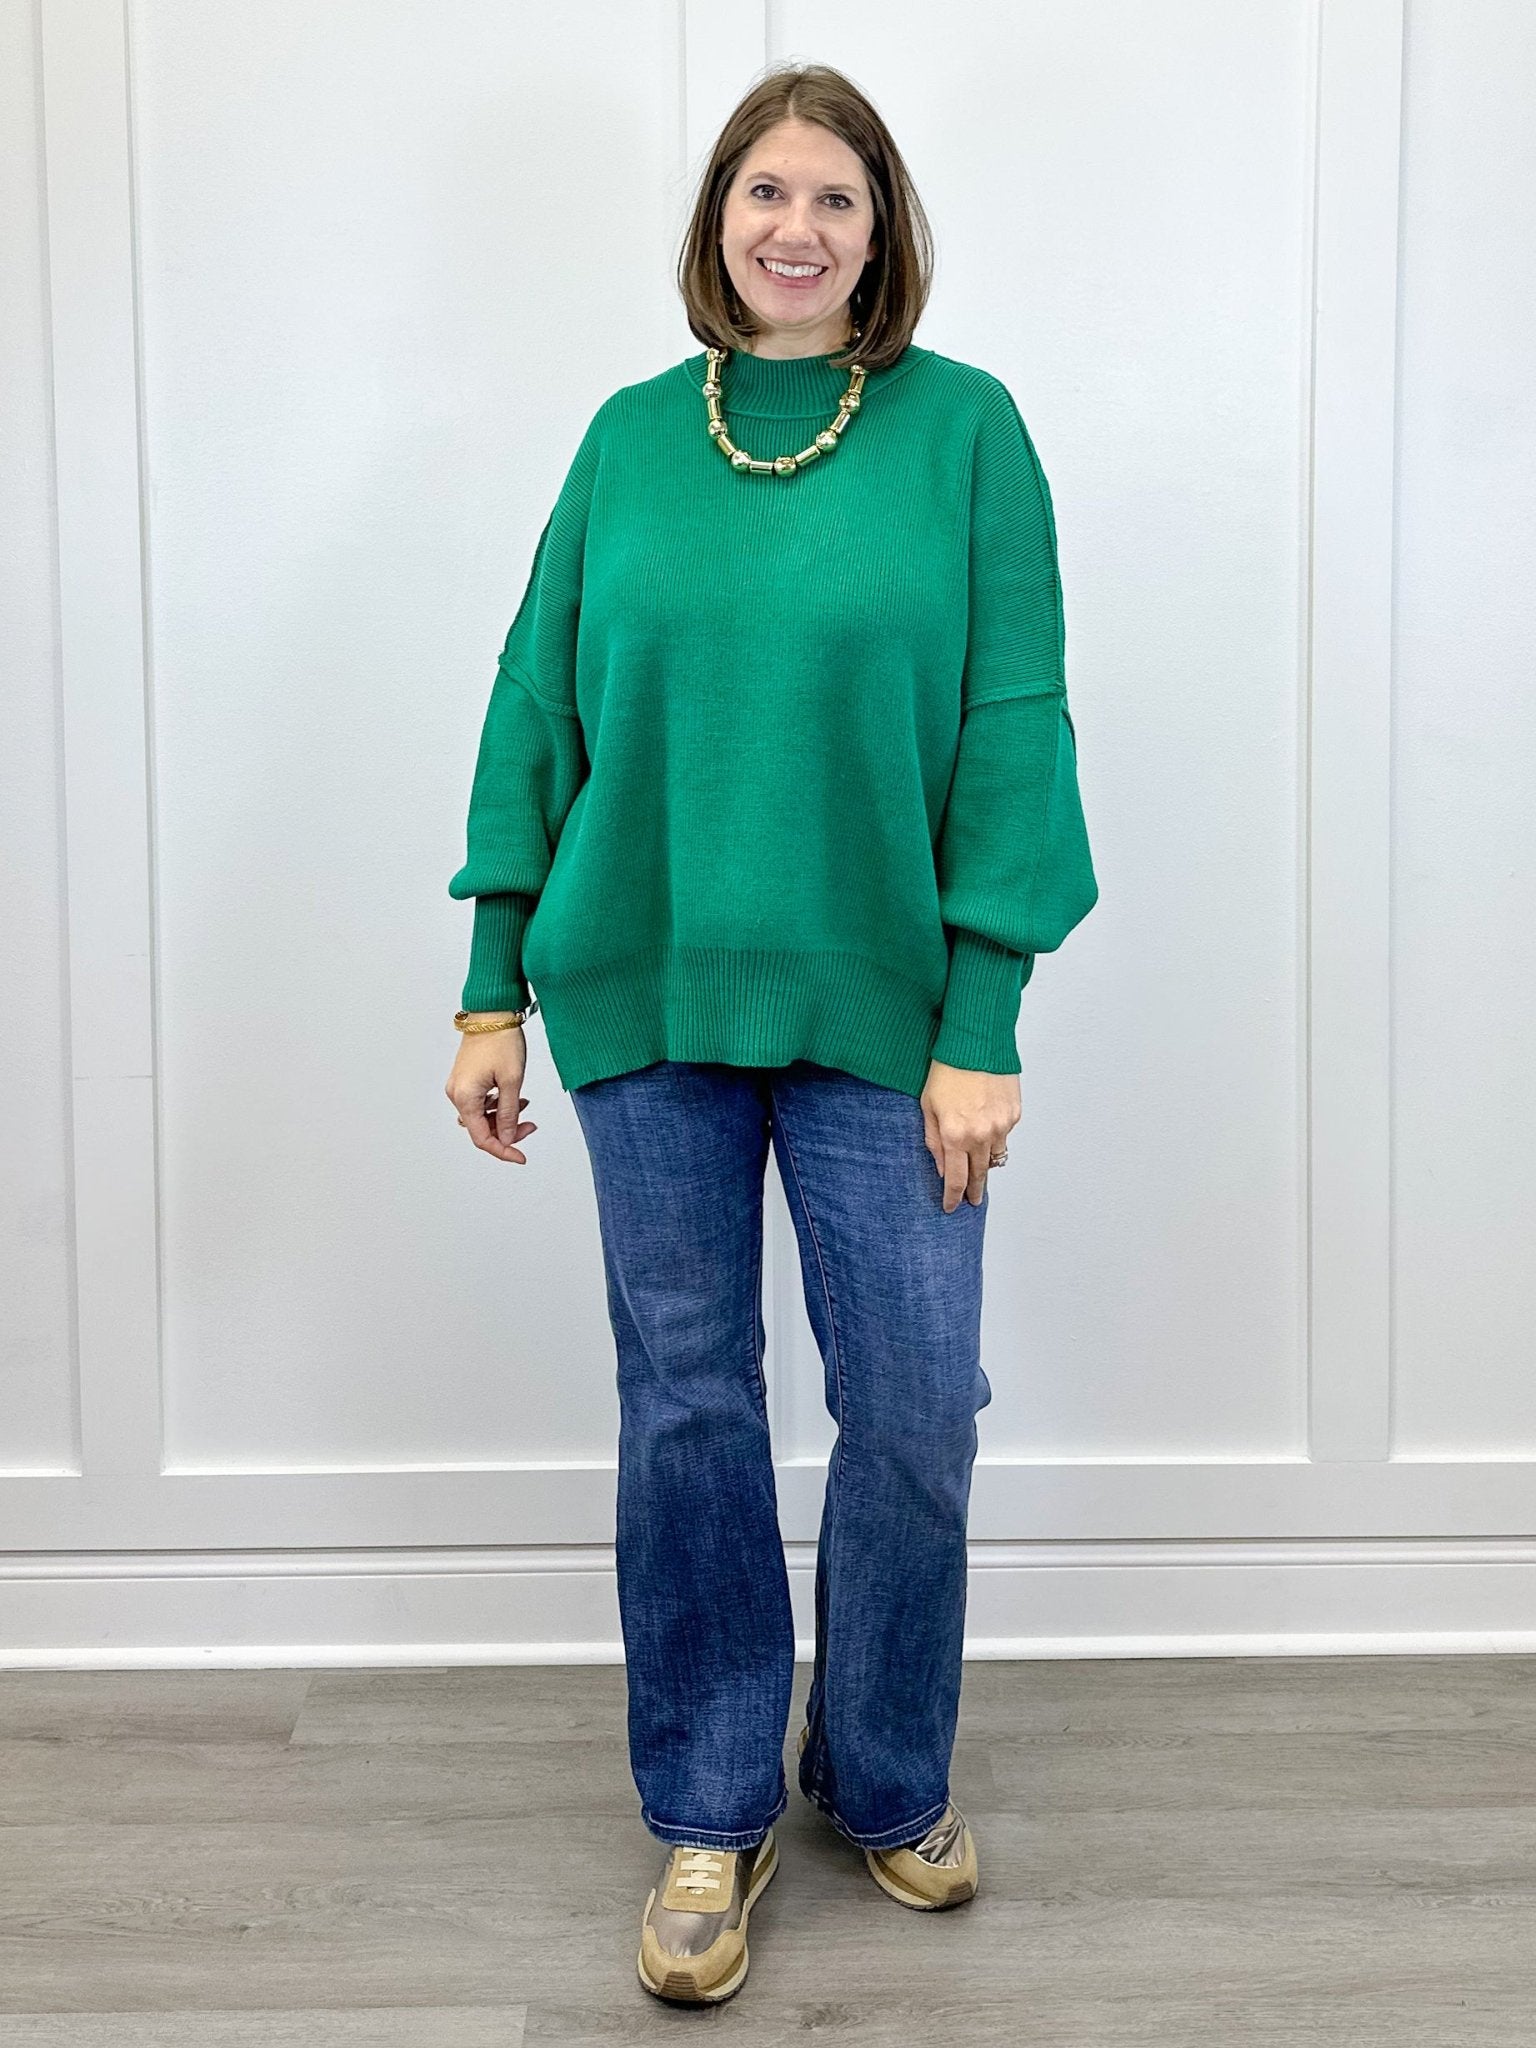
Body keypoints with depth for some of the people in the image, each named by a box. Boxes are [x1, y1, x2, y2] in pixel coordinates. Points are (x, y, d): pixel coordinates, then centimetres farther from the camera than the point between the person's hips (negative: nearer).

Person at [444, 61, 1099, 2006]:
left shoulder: (964, 428, -1)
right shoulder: (632, 437, 6)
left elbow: (1012, 731, -6)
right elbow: (538, 708, 6)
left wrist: (982, 1026, -11)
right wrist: (494, 990, 2)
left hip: (879, 1005, -1)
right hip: (648, 995, 2)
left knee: (913, 1406, 4)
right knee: (687, 1404, 9)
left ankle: (888, 1780, 30)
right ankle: (709, 1817, 26)